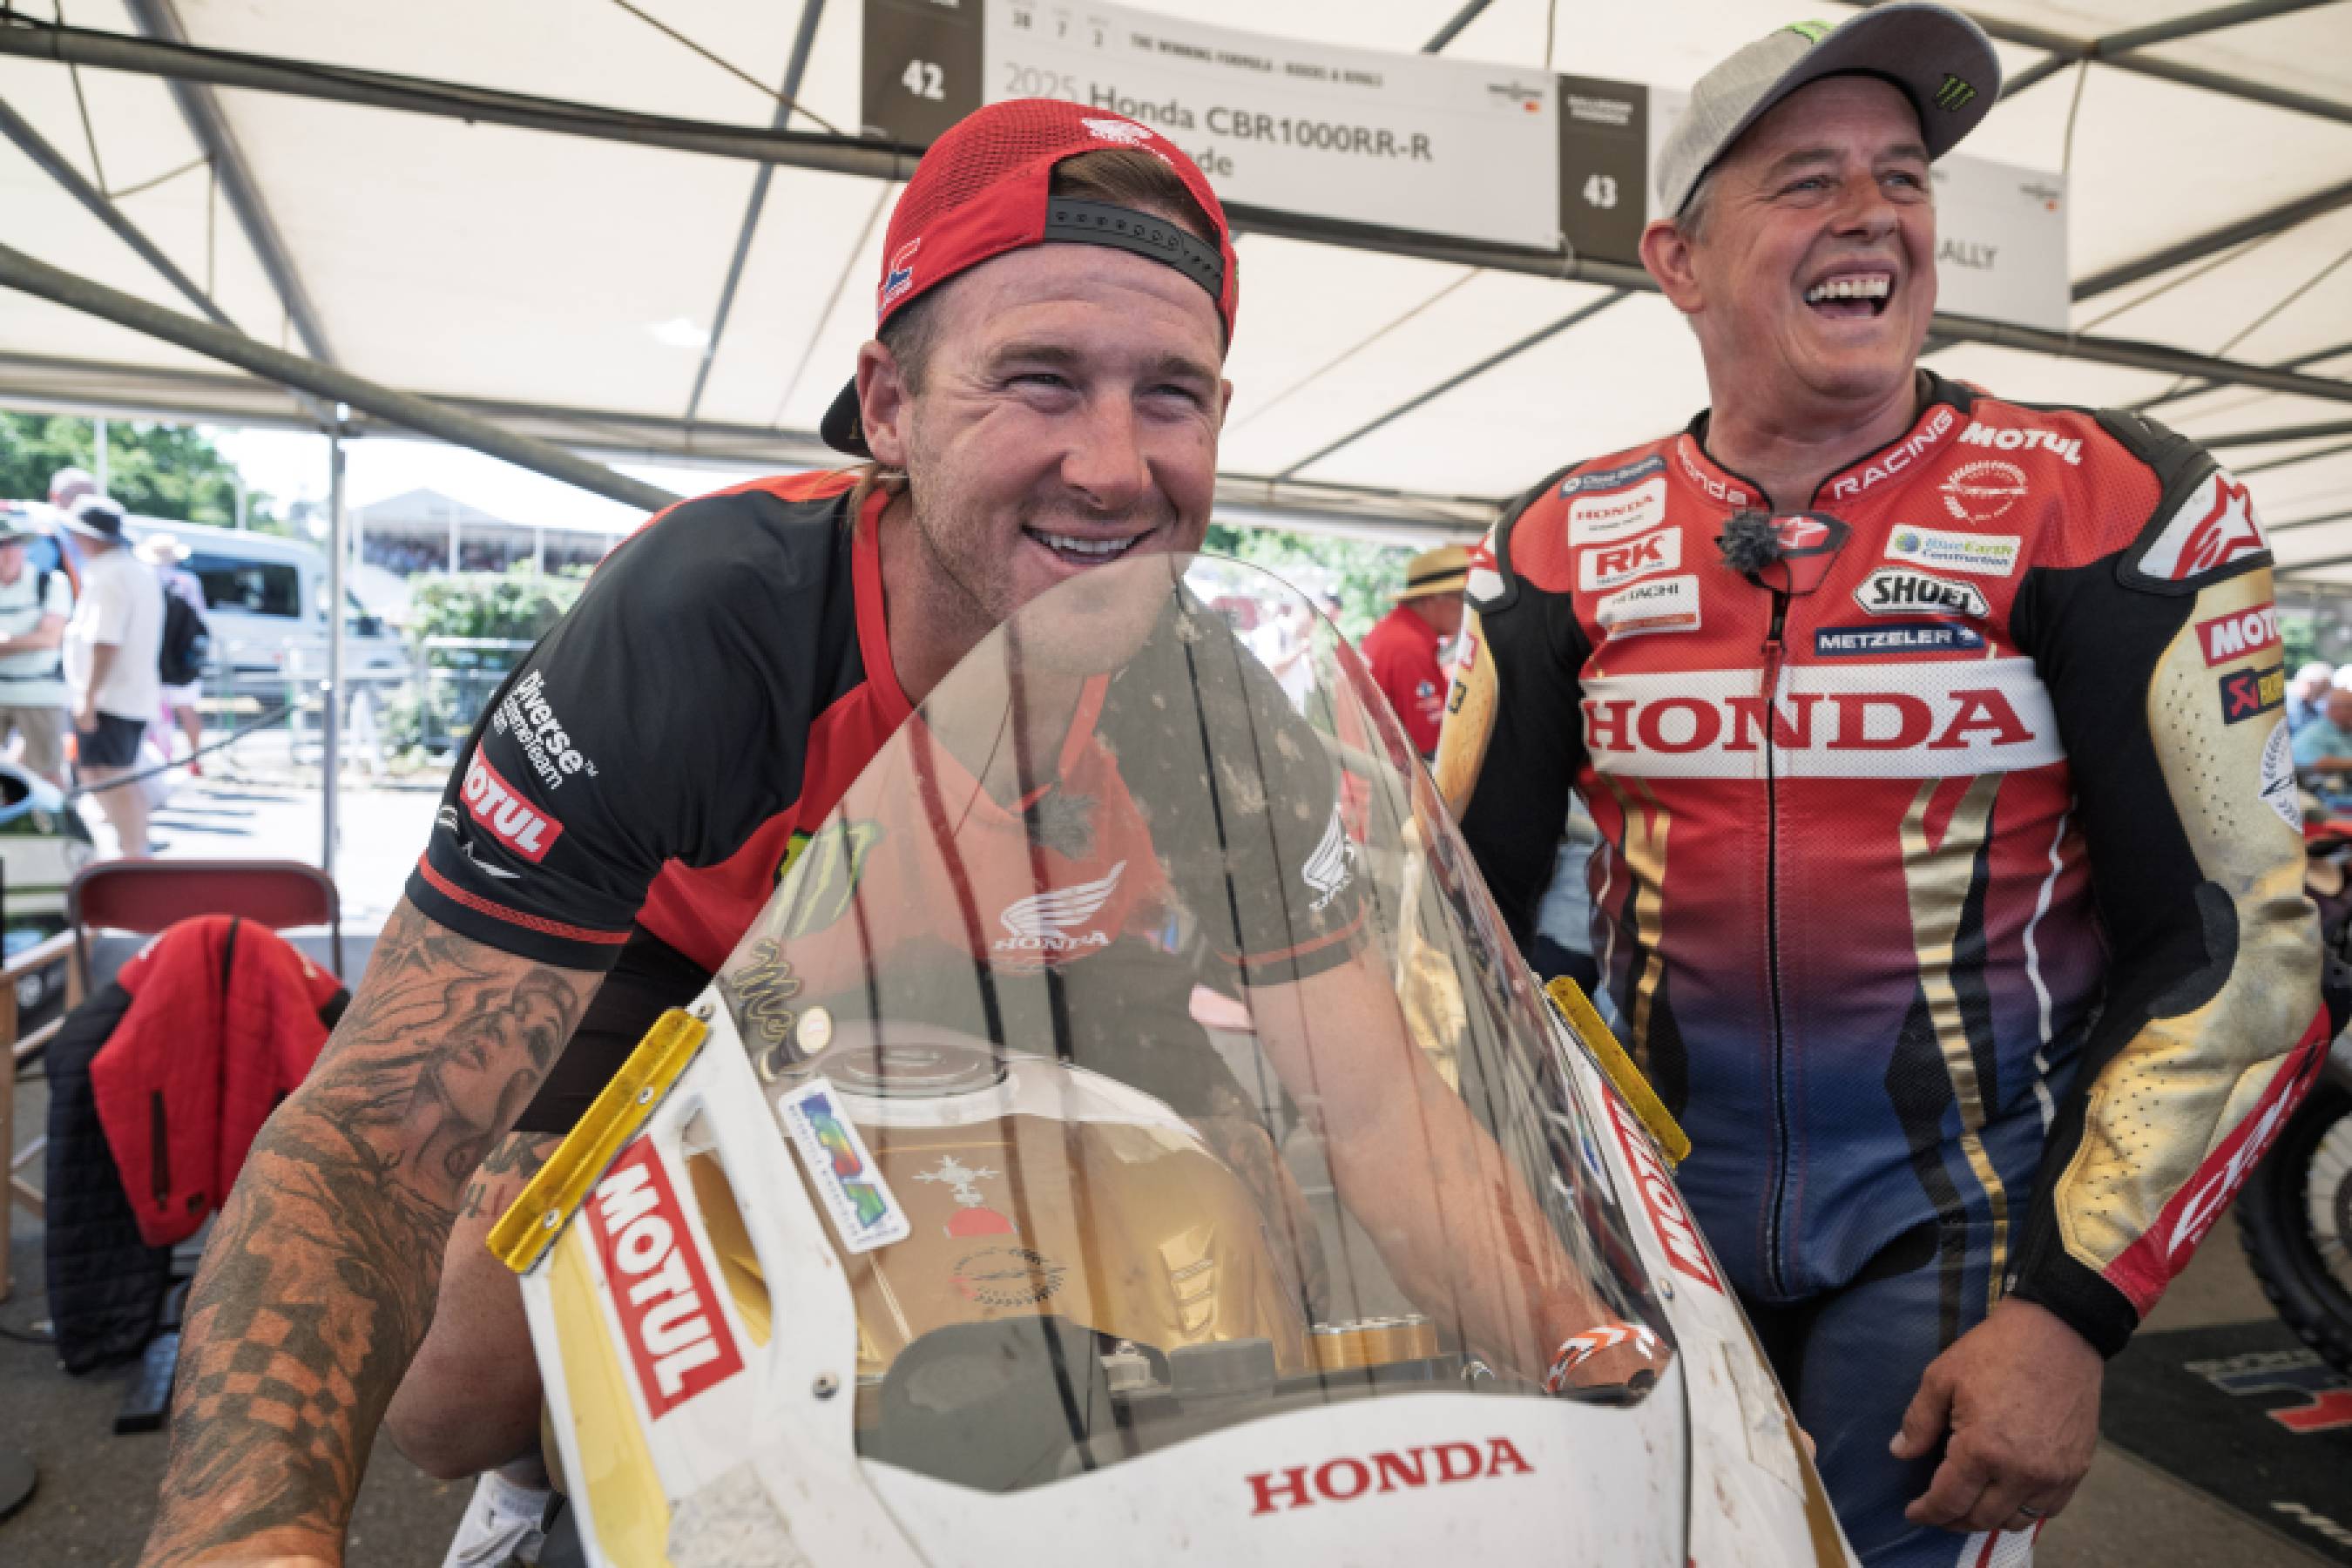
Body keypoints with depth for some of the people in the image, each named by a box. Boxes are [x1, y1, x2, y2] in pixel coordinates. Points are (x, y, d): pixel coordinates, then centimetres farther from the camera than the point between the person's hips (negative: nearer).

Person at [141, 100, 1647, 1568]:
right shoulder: (698, 616, -39)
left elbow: (1382, 1107, -28)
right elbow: (378, 1126, -40)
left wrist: (1591, 1367, -43)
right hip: (685, 956, -2)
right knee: (486, 1388, -17)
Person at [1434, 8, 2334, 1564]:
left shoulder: (2105, 505, -7)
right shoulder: (1563, 546, -1)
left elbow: (2244, 933, -8)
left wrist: (2071, 1310, -12)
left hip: (1958, 1215, -2)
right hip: (1659, 1193, 3)